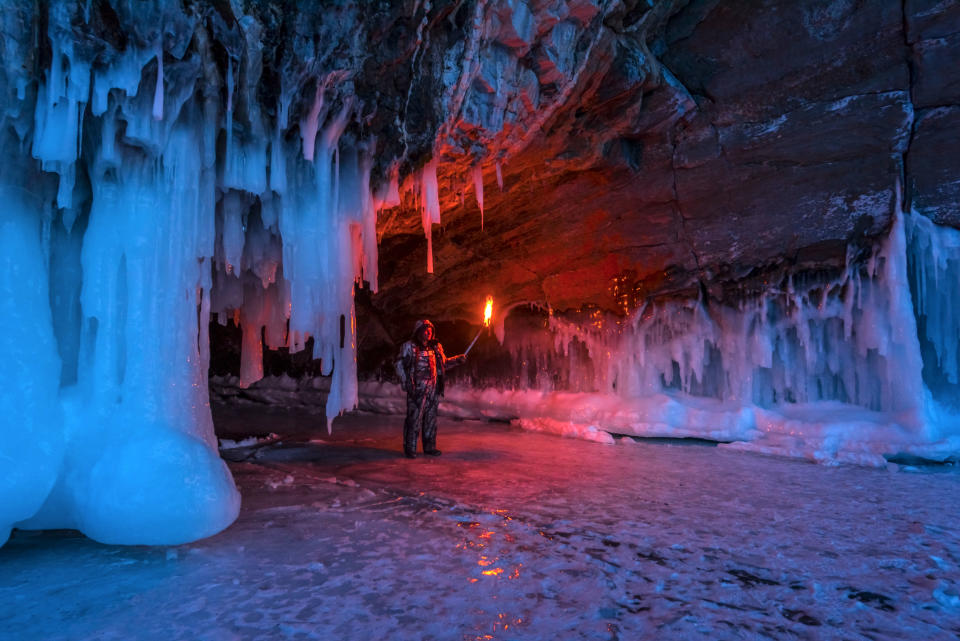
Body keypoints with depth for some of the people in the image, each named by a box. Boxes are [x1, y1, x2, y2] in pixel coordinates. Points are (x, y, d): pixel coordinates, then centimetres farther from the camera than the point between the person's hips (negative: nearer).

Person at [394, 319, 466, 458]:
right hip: (417, 389, -5)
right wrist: (406, 384, -11)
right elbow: (400, 365, -3)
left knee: (431, 418, 10)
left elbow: (444, 364, 23)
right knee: (414, 418, -5)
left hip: (433, 389, 5)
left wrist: (458, 360, 8)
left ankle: (429, 447, 21)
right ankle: (410, 448, 5)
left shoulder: (436, 347, 14)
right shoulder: (409, 346, -1)